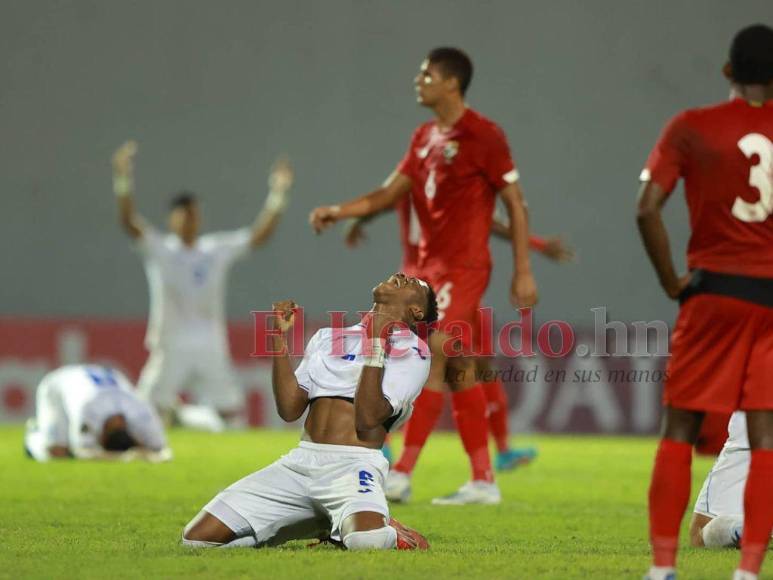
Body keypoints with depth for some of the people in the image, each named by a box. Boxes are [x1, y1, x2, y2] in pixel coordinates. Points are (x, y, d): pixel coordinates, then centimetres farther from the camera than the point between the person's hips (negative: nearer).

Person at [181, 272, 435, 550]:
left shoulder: (412, 351, 5)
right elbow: (289, 408, 12)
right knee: (199, 537, -7)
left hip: (353, 465, -5)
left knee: (367, 539, -41)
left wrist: (375, 344, -11)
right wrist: (280, 337, 8)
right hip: (301, 461, 5)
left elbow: (368, 418, -9)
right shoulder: (326, 337, 23)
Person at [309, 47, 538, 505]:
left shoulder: (482, 136, -10)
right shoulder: (425, 138, 14)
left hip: (462, 268, -9)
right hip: (432, 264, 9)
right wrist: (339, 211, 0)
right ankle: (483, 480, 11)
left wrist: (523, 273, -12)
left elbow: (515, 203, -9)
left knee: (431, 361, -13)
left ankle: (402, 473, -14)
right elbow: (389, 194, 15)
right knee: (459, 372, 8)